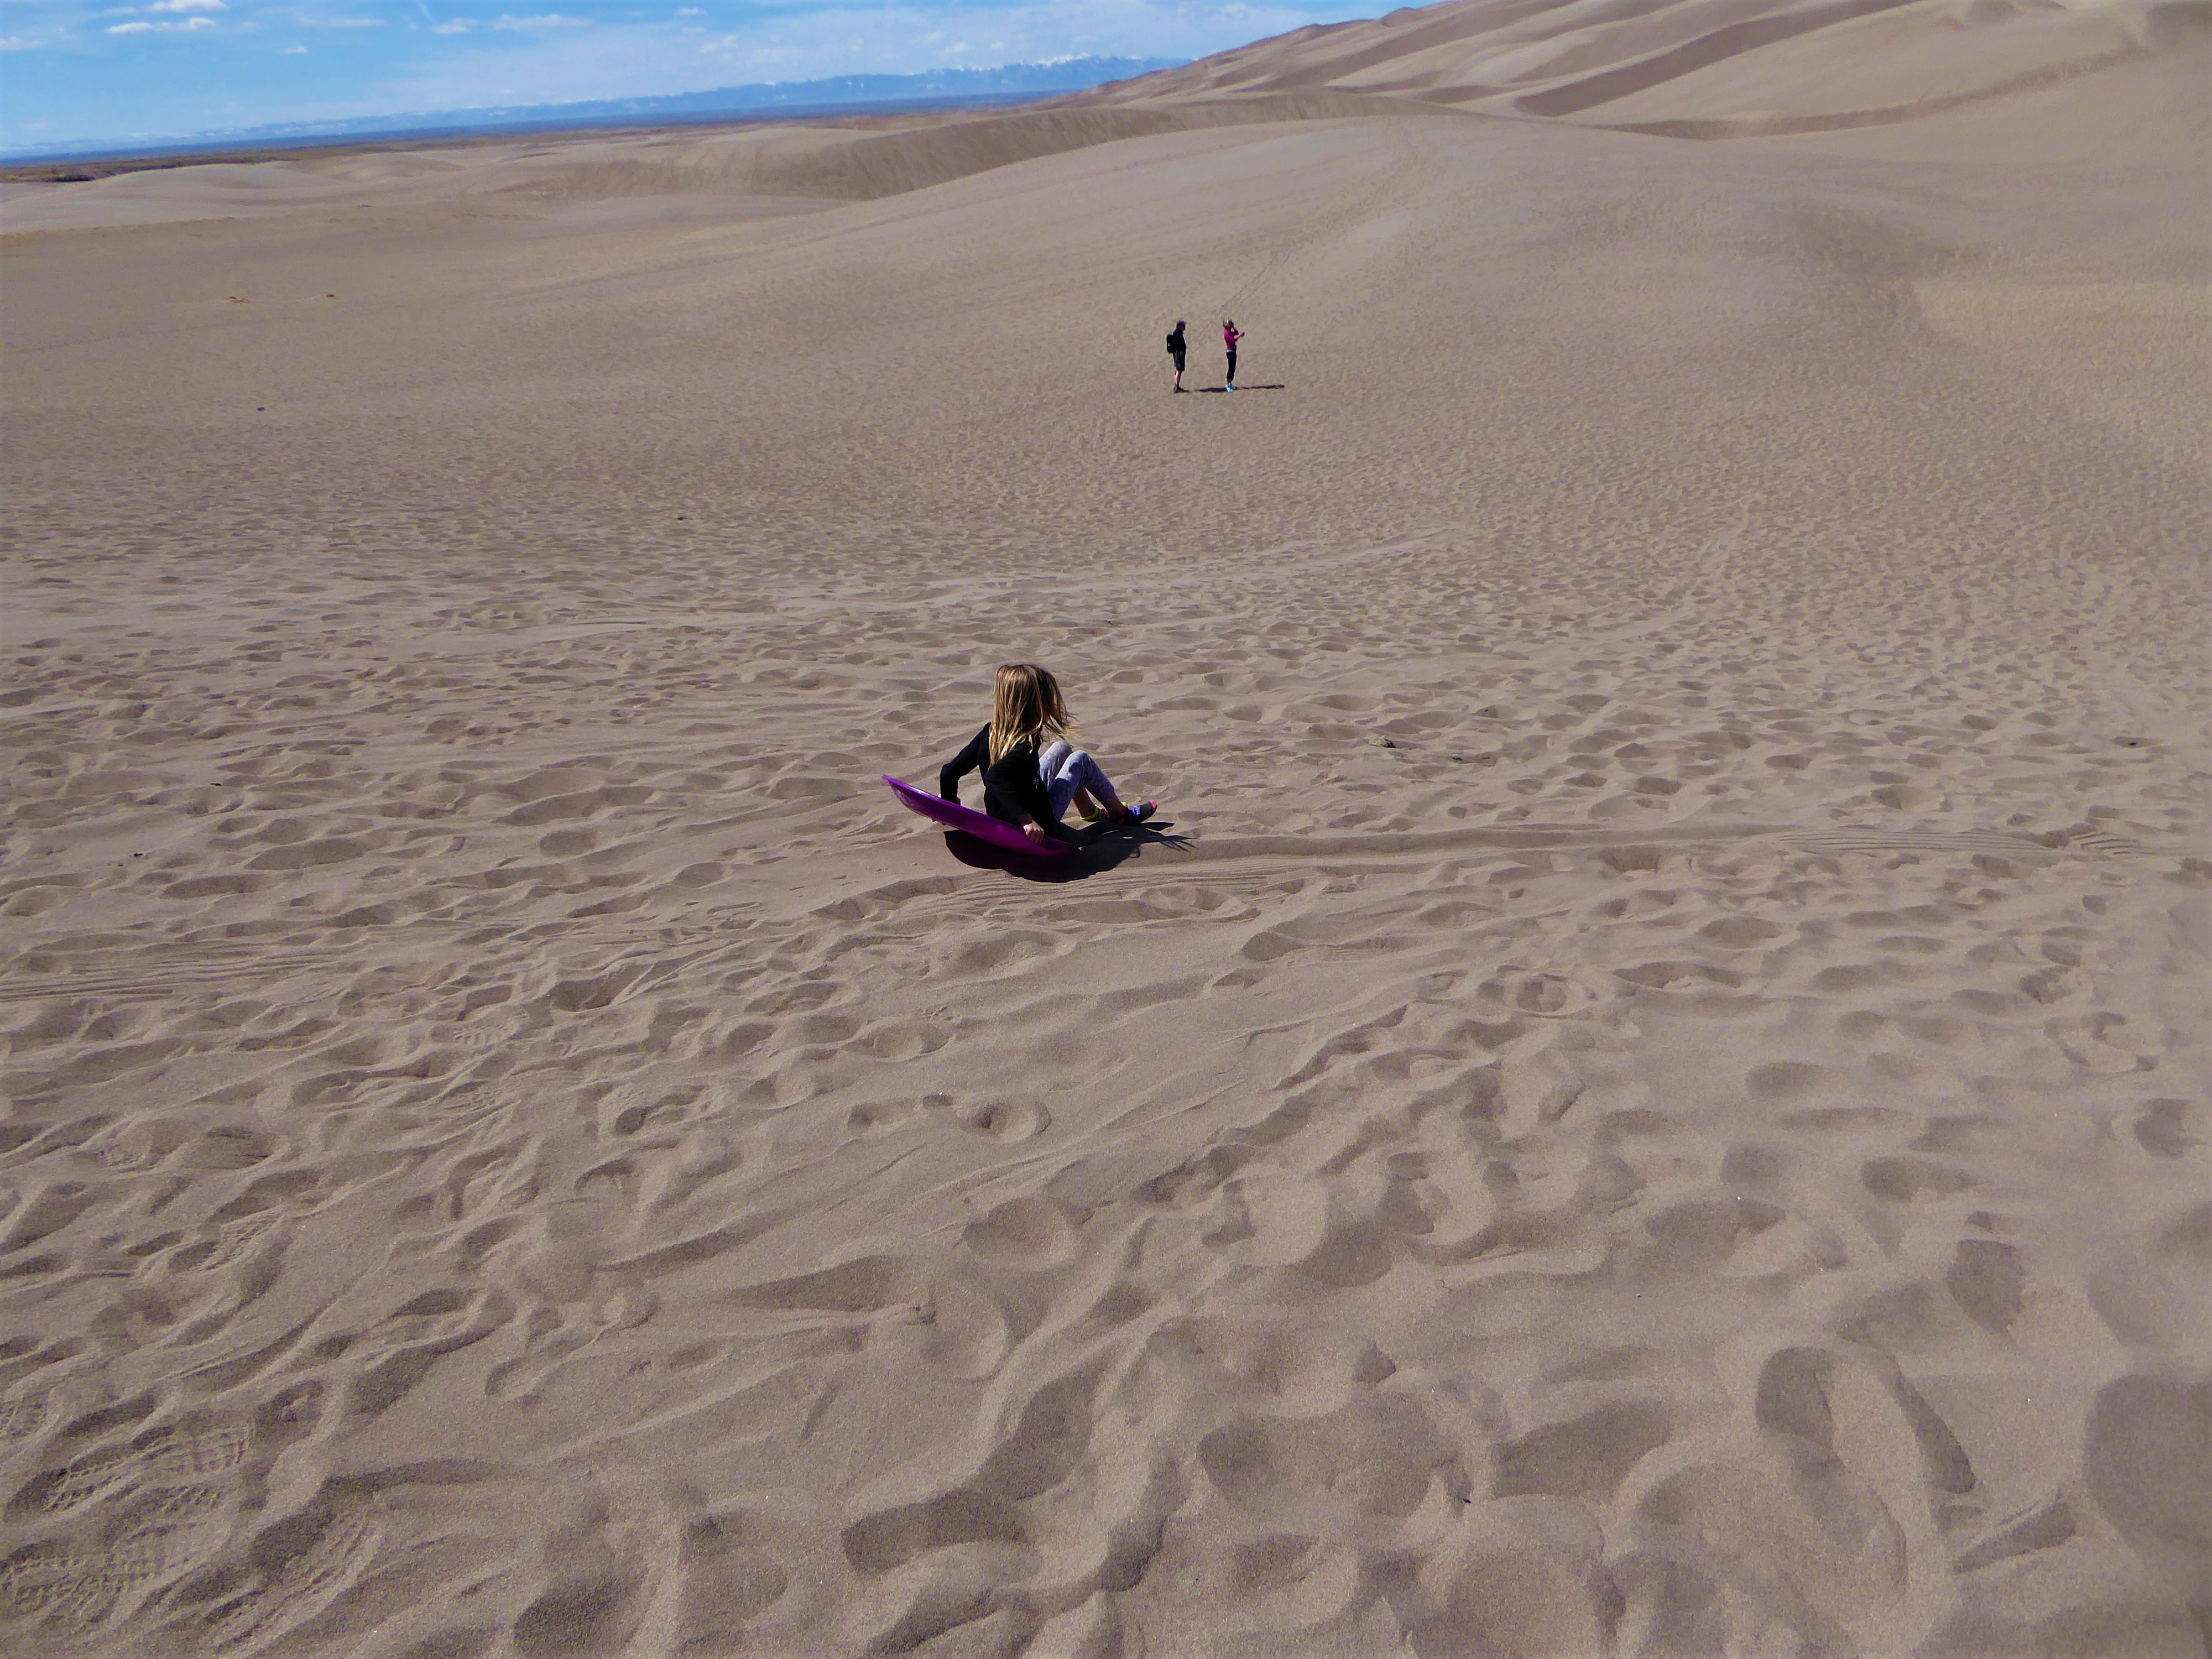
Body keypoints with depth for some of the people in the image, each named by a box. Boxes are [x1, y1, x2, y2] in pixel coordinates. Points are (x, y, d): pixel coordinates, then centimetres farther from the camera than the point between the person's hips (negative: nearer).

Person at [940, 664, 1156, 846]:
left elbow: (949, 772, -7)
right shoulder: (1027, 745, -30)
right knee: (1080, 760, 10)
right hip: (1041, 824, -7)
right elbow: (994, 778, -46)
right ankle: (1120, 813, 32)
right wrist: (1027, 820, -44)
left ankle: (1091, 811, 43)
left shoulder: (990, 733, -9)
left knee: (1062, 749, 23)